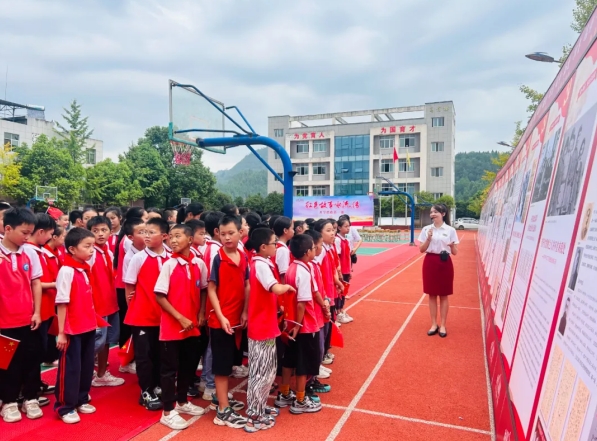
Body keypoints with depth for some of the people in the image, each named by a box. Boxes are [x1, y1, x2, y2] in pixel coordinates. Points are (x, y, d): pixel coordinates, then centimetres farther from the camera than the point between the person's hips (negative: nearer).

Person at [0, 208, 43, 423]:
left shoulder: (30, 253, 0)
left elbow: (36, 283, 4)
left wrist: (37, 312, 1)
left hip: (28, 319, 3)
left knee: (31, 360, 11)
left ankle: (30, 399, 27)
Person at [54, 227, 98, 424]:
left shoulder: (86, 269, 6)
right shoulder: (66, 271, -17)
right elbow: (61, 303, -17)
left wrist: (94, 319, 11)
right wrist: (61, 332, -15)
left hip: (89, 327, 8)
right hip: (72, 330, -8)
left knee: (87, 366, 17)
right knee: (70, 368, 6)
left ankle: (81, 400, 32)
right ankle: (65, 407, 21)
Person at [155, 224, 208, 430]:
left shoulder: (199, 264, -1)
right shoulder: (169, 265, -12)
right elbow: (159, 296, -12)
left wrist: (200, 314, 4)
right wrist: (180, 318, -15)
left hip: (193, 325, 4)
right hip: (171, 326, -4)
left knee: (189, 365, 17)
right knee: (169, 368, 6)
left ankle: (182, 402, 36)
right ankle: (168, 412, 18)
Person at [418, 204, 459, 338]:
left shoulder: (450, 230, -3)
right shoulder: (426, 229, 1)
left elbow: (455, 252, -1)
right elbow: (421, 249, 1)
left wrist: (452, 246, -22)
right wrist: (428, 238, -14)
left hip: (444, 263, -2)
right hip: (430, 263, 2)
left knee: (444, 296, 6)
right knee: (432, 295, 8)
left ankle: (442, 325, 17)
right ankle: (434, 324, 20)